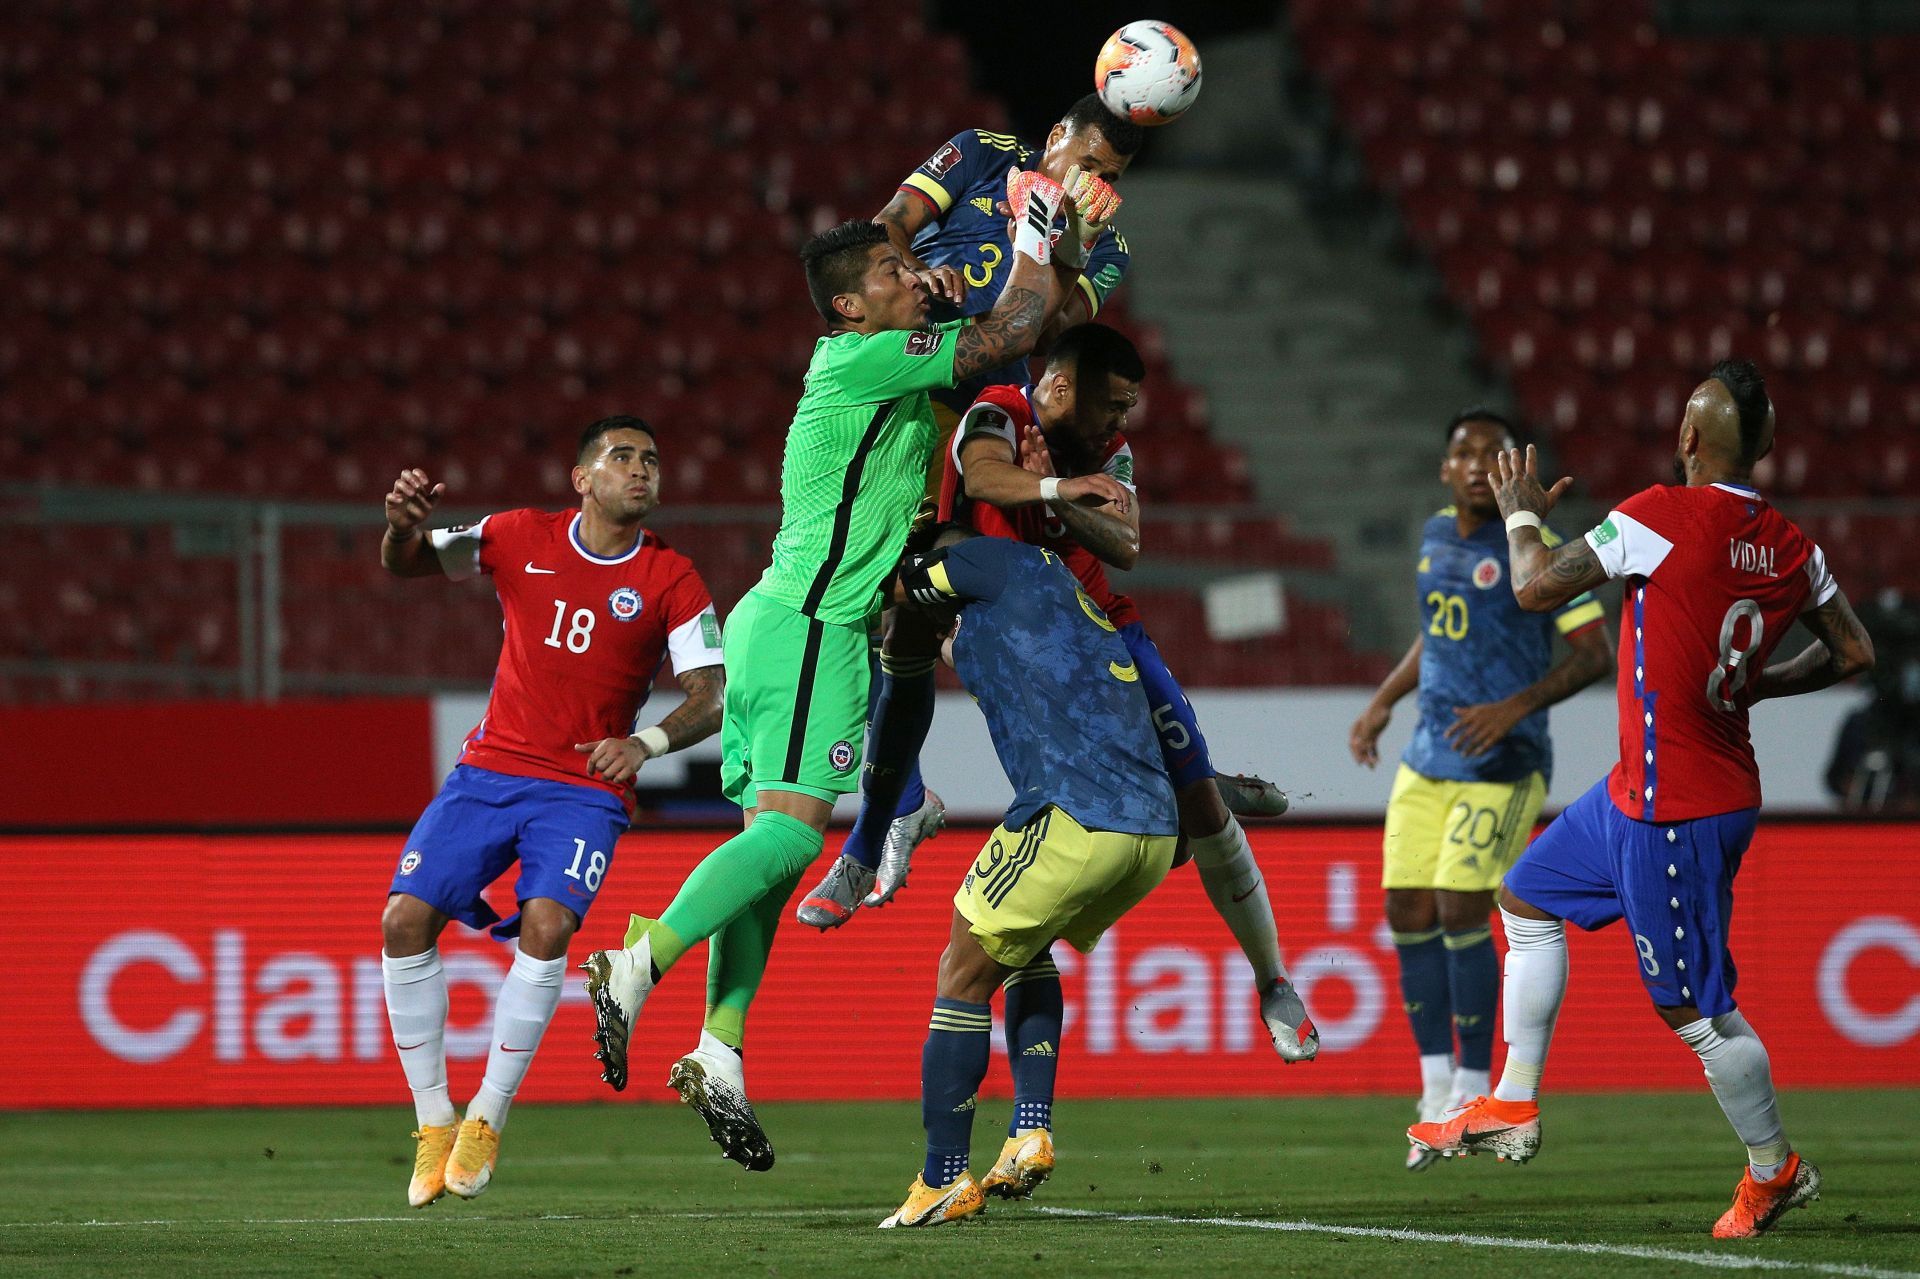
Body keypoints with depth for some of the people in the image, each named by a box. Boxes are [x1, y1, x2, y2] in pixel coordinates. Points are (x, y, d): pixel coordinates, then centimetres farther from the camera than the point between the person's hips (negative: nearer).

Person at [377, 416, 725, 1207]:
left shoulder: (672, 583, -3)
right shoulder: (523, 539, 3)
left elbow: (711, 696, -10)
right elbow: (406, 567, 11)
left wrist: (647, 742, -30)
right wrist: (403, 523, -14)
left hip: (584, 789, -2)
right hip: (489, 771, 2)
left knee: (547, 925, -27)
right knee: (405, 919, -14)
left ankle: (487, 1119, -11)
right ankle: (433, 1124, -1)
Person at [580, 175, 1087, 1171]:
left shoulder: (878, 362, 17)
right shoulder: (863, 360, -11)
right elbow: (1012, 332, -10)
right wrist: (1036, 237, 4)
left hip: (783, 628, 10)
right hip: (806, 629, -10)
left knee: (771, 840, 6)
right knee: (791, 827, -18)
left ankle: (719, 1055, 2)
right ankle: (636, 968, -24)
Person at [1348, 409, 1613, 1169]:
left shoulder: (1536, 551, -11)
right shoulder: (1437, 536, 11)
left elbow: (1595, 653, -12)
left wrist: (1516, 706, -22)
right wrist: (1383, 702, 17)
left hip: (1503, 762, -7)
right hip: (1429, 757, 7)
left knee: (1459, 910, -13)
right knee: (1409, 913, 2)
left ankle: (1476, 1088, 0)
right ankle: (1437, 1088, 12)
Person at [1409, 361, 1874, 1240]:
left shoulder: (1662, 517, -20)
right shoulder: (1792, 549, 1)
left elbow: (1536, 589, -16)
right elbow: (1852, 651, 10)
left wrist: (1522, 515, 4)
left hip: (1673, 811, -9)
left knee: (1694, 1009, 2)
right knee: (1530, 899, 22)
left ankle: (1775, 1171, 16)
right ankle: (1512, 1108, 26)